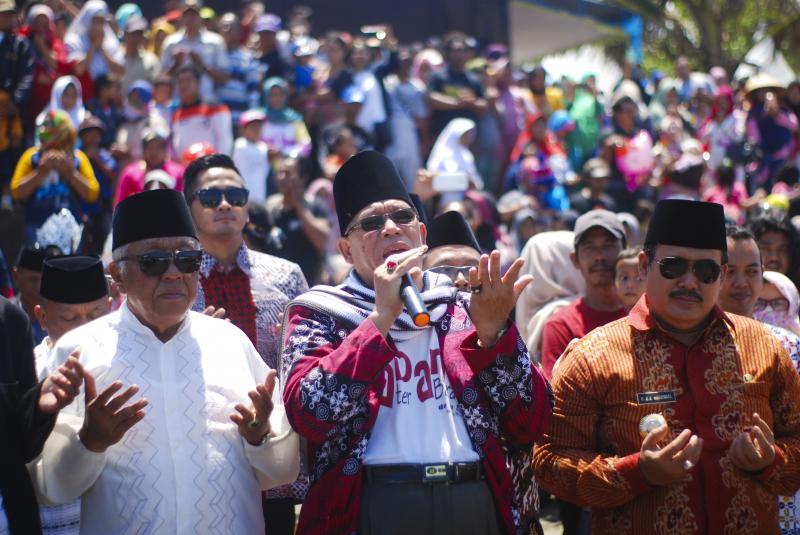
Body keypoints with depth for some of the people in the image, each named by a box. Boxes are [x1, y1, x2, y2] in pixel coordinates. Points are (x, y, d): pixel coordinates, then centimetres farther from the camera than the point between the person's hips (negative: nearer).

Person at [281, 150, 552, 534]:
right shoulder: (321, 314, 6)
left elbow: (529, 428, 4)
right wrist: (382, 317, -15)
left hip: (476, 504, 3)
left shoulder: (463, 309, 12)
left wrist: (493, 332, -8)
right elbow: (309, 415, -12)